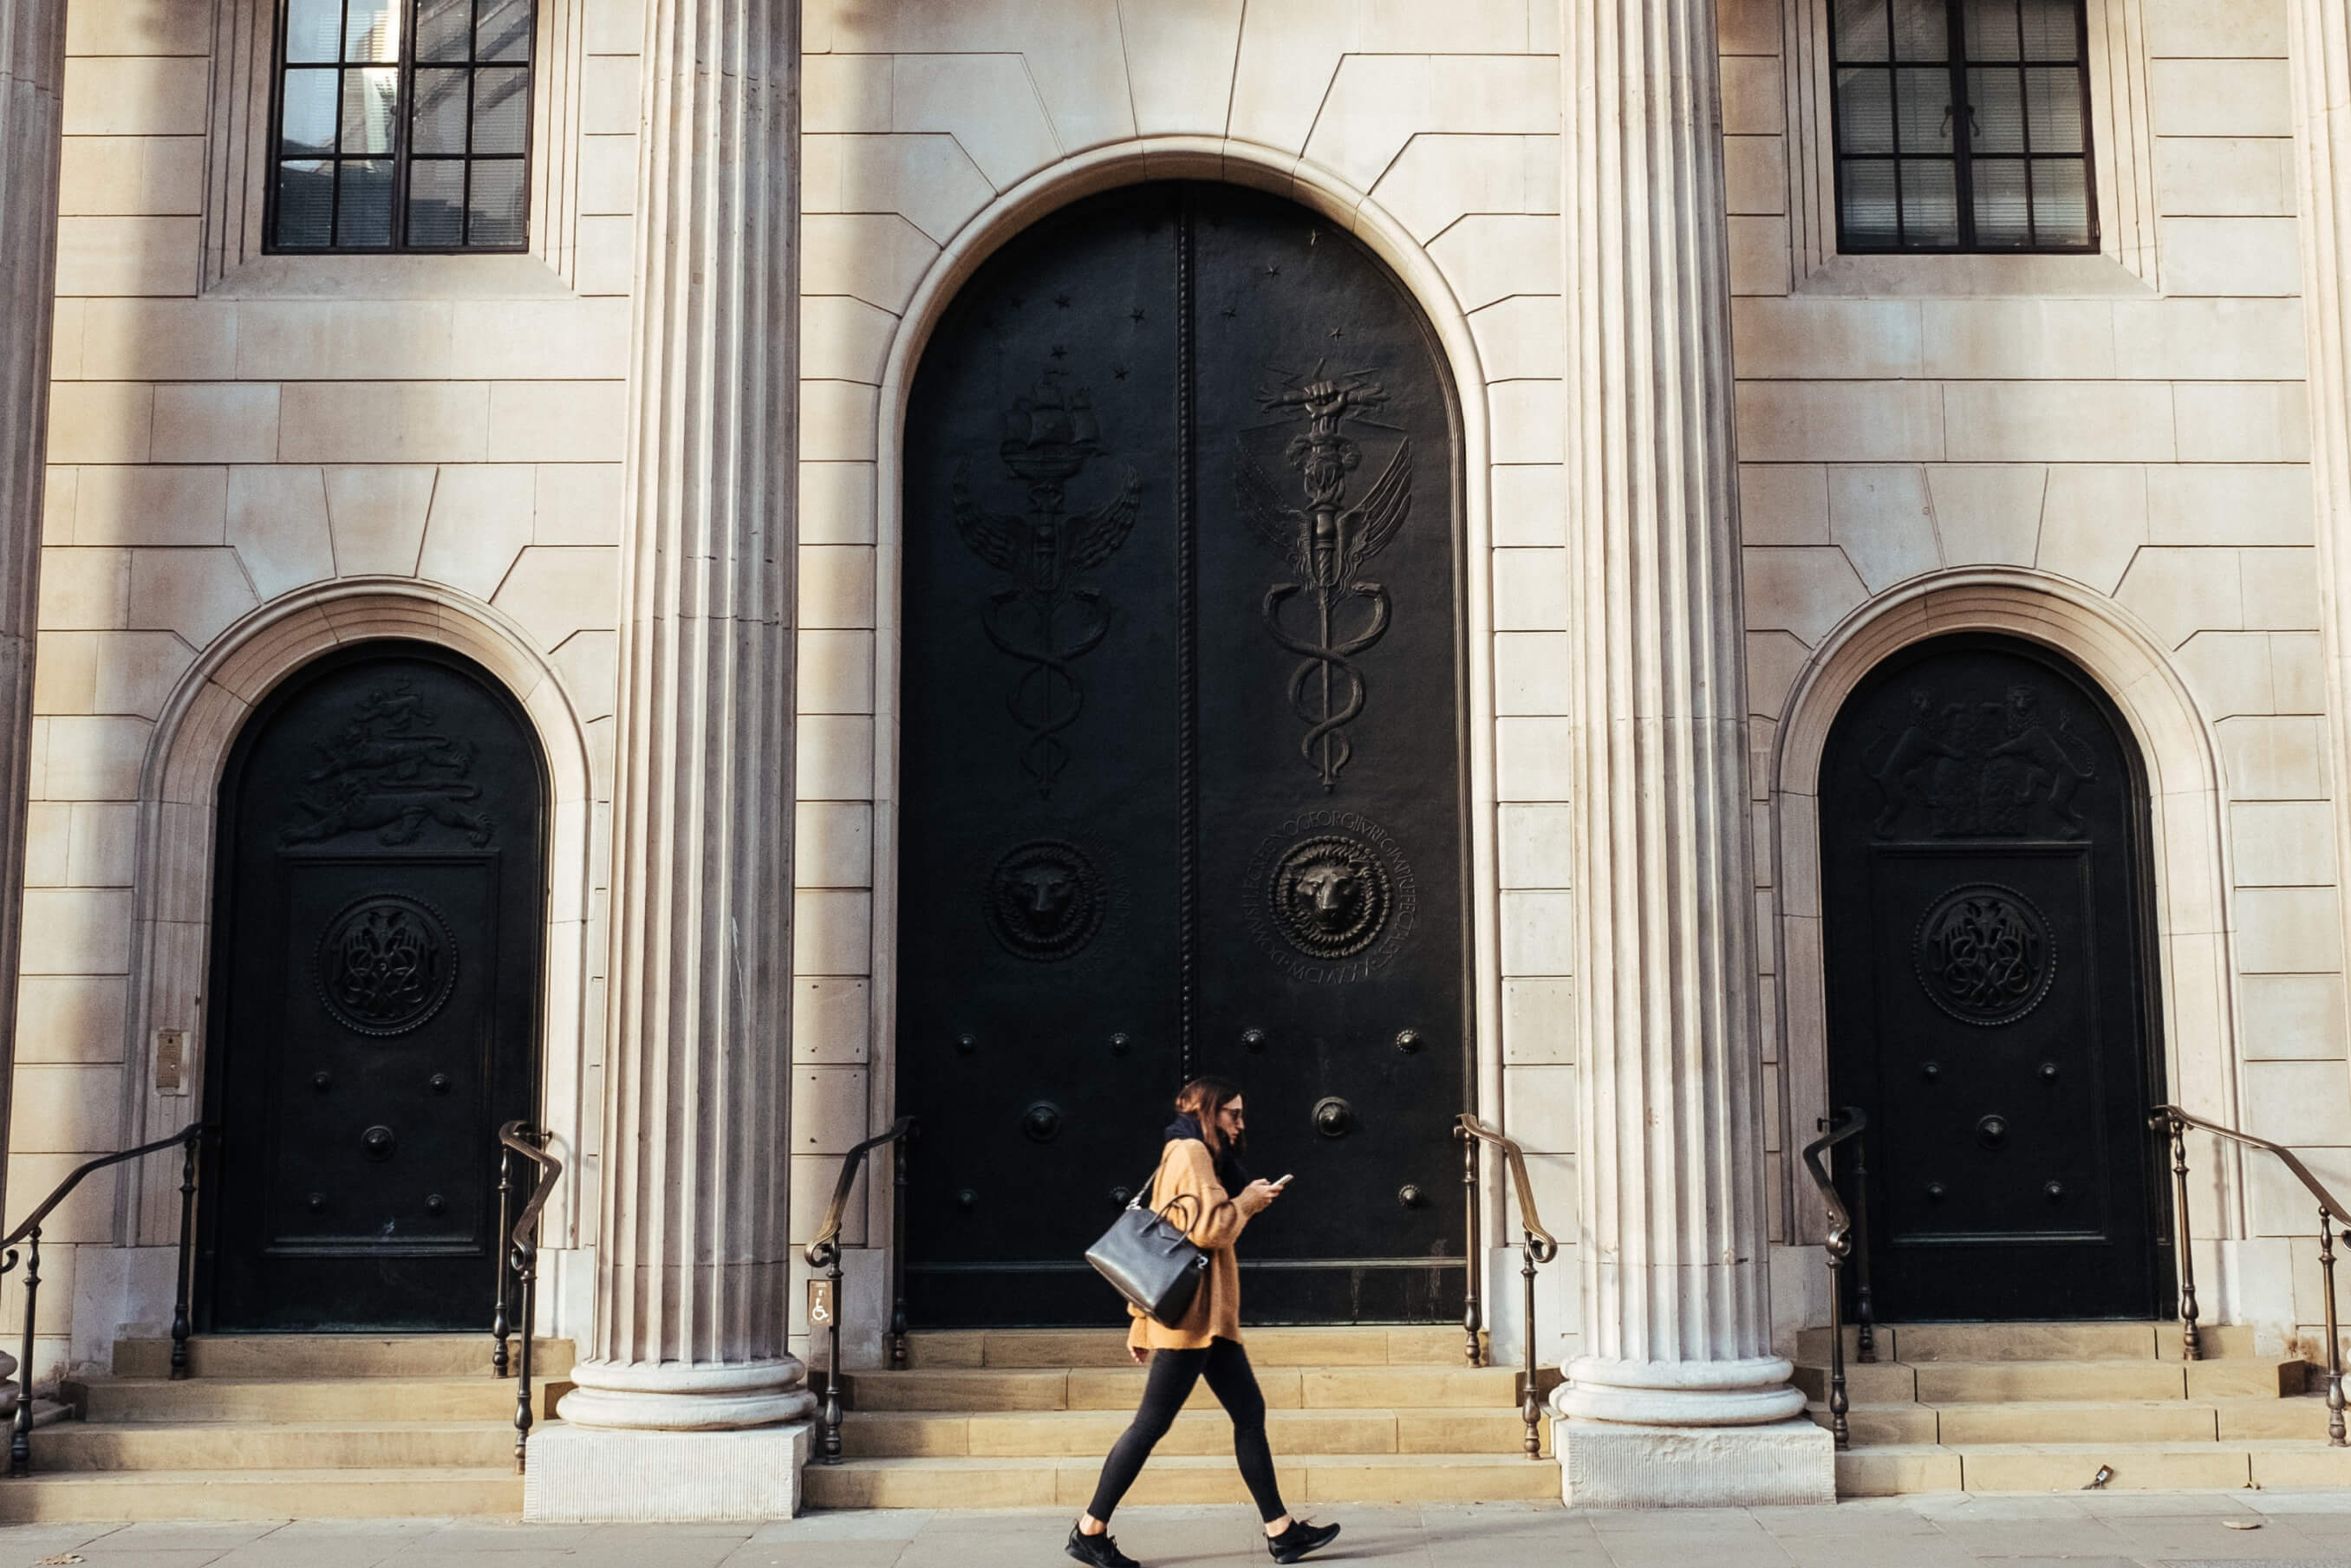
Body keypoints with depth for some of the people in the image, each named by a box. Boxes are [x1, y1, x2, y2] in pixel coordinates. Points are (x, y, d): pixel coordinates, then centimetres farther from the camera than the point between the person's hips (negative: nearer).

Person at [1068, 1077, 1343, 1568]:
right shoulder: (1191, 1152, -10)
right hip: (1193, 1312, -11)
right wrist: (1249, 1200, -4)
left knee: (1249, 1412, 8)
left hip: (1210, 1315, 11)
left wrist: (1141, 1322, 20)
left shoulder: (1191, 1154, 21)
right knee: (1152, 1423, -7)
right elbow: (1208, 1228, -22)